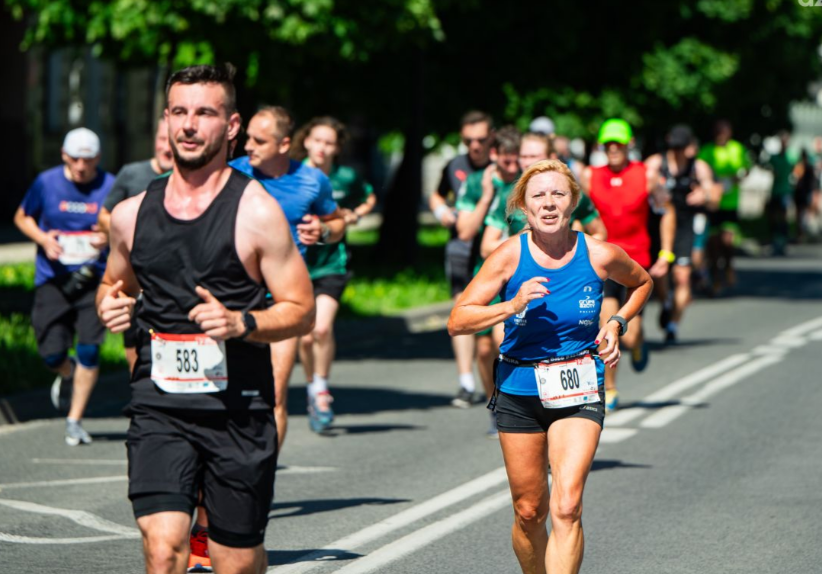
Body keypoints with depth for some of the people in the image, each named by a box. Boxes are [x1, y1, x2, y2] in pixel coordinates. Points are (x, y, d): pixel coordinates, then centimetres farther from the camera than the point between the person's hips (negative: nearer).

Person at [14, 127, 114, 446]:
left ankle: (75, 420, 3)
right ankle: (67, 375, 34)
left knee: (89, 350, -10)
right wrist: (42, 238, -4)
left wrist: (110, 238, -14)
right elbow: (22, 217, 15)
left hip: (93, 278, -1)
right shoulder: (46, 183, 1)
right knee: (52, 353, -4)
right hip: (53, 278, 1)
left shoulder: (110, 186, -2)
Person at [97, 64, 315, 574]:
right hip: (158, 408, 2)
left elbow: (302, 312, -2)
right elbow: (115, 283, 26)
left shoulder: (256, 211, -5)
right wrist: (110, 305, 2)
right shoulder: (132, 214, 7)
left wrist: (242, 322, -20)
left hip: (239, 411, -2)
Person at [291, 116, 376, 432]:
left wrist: (353, 216, 1)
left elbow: (369, 199, 20)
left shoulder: (347, 178, -1)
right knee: (305, 336, 0)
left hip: (332, 262, 0)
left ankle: (321, 389, 3)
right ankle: (312, 387, 27)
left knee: (322, 328, -18)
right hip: (297, 262, 0)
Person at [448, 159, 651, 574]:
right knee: (529, 511, 8)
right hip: (519, 389, 1)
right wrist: (511, 306, -23)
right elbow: (457, 321, -9)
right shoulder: (510, 256, -9)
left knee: (566, 507, -16)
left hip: (579, 390, -1)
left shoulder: (599, 255, -7)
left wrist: (617, 323, 0)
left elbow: (641, 283, 16)